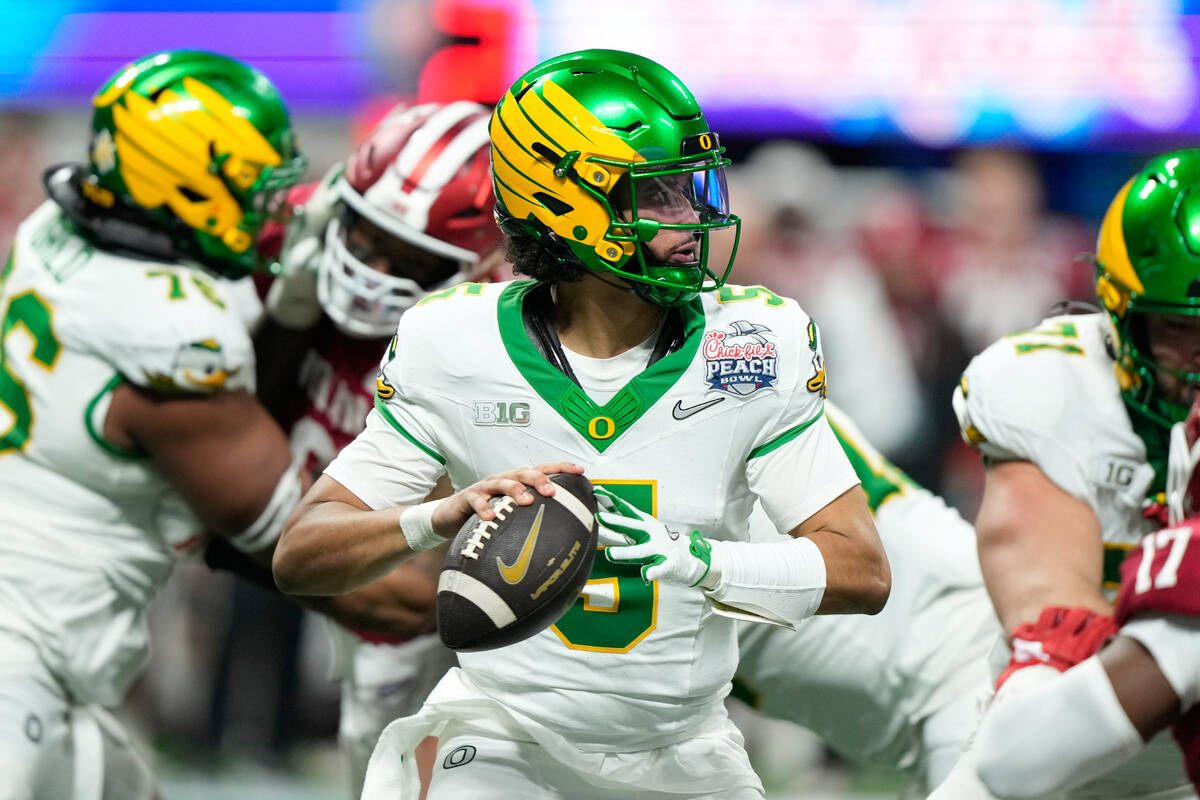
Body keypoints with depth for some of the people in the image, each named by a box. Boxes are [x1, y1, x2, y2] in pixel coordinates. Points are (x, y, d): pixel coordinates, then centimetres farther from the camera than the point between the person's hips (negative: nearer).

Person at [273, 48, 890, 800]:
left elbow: (863, 572, -13)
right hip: (506, 730, -2)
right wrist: (445, 517, -30)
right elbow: (301, 554, -9)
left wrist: (689, 557, -29)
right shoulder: (458, 347, -9)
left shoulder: (757, 348, -8)